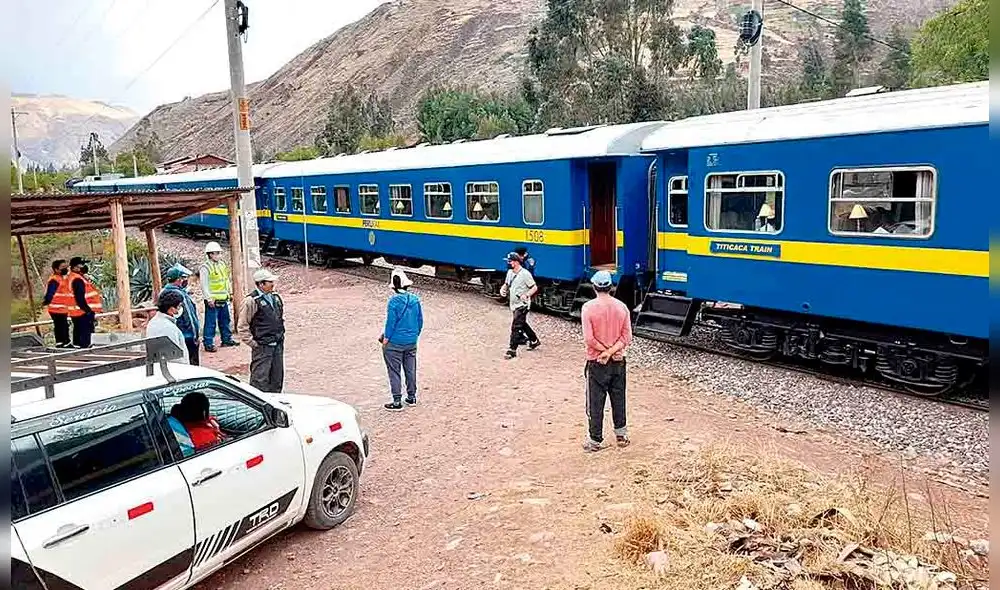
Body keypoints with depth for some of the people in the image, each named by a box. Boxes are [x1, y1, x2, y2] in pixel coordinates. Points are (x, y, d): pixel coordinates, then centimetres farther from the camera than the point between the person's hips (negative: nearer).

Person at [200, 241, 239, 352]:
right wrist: (209, 299, -18)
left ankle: (227, 339, 30)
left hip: (223, 299, 8)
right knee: (211, 323, -3)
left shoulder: (223, 264, 12)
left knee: (225, 320, 17)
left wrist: (230, 292, 18)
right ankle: (209, 344, 4)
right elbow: (204, 285, -16)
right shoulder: (205, 267, -13)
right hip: (213, 301, -8)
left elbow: (227, 280, 21)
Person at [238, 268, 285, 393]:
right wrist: (253, 343, -12)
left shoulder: (276, 298, 9)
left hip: (278, 345, 7)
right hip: (262, 347, -7)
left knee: (277, 378, 14)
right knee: (260, 380, -5)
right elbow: (242, 327, -11)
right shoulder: (251, 301, -13)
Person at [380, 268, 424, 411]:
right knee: (411, 370, 17)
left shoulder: (394, 301, -19)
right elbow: (420, 321, 5)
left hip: (395, 343, -6)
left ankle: (397, 401, 8)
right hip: (411, 342, 6)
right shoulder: (415, 299, -2)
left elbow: (390, 322, -16)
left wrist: (385, 339, -4)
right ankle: (412, 397, 27)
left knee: (394, 372, 5)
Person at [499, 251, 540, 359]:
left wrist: (526, 295, -30)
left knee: (516, 326, -12)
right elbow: (506, 284, 21)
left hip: (522, 305, -9)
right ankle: (534, 341, 40)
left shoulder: (525, 273, -17)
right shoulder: (510, 273, 7)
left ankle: (512, 350, -8)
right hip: (514, 305, 9)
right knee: (522, 324, 21)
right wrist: (503, 289, -2)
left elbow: (534, 287, -14)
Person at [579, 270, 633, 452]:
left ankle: (595, 440, 13)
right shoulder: (621, 307, -1)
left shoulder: (588, 307, -13)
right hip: (618, 362, 4)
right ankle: (622, 436, 28)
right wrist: (612, 351, -12)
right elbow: (627, 337, -6)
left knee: (595, 403, 6)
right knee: (618, 399, 17)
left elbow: (589, 339, -18)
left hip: (597, 363, -4)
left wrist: (605, 351, -7)